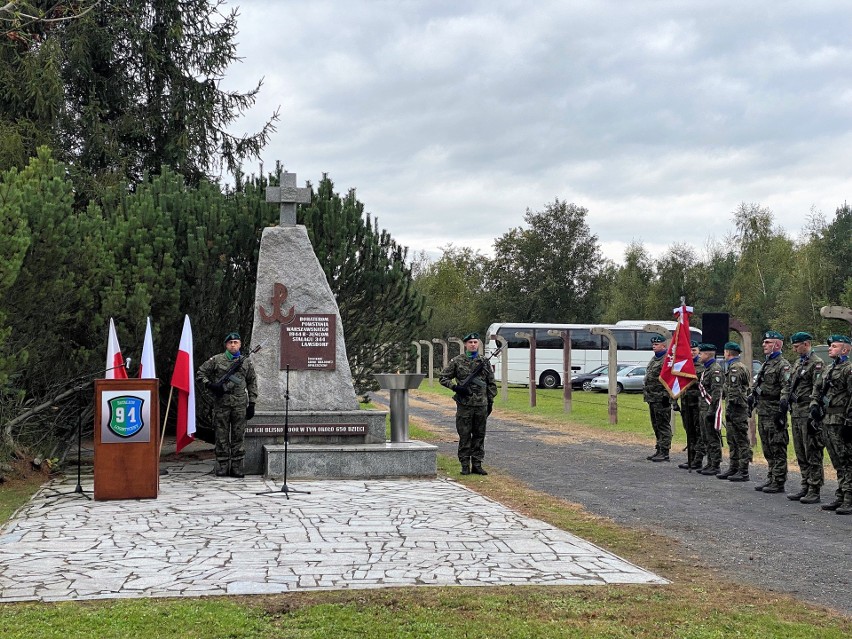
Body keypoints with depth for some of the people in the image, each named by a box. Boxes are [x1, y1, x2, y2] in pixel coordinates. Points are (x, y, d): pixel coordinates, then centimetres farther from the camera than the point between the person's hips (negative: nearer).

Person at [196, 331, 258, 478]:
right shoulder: (216, 360, 4)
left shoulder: (246, 362, 10)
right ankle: (222, 466, 8)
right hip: (221, 404, -1)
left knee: (239, 437, 2)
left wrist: (251, 404, 7)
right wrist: (210, 385, -9)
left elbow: (252, 383, 13)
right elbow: (200, 373, 8)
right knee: (222, 436, 2)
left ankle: (236, 467, 7)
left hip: (240, 405, 2)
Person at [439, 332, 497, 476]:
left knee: (479, 436, 6)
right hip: (464, 405, -3)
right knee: (464, 436, 0)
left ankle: (477, 464, 13)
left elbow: (491, 383, 15)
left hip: (481, 405, 3)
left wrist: (490, 401, 10)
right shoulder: (457, 361, 1)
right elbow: (443, 378, 4)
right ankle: (465, 465, 7)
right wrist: (455, 387, -11)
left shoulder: (484, 362, 9)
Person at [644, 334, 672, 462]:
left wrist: (666, 395, -22)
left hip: (662, 398, -10)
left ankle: (664, 452, -4)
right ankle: (659, 450, 21)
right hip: (652, 398, 10)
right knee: (656, 426, 14)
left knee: (663, 425, -6)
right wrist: (646, 394, 22)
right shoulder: (654, 359, 19)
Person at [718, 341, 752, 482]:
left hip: (736, 408, -11)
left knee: (741, 441, -7)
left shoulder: (735, 368, -14)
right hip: (740, 409, 11)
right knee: (732, 440, 15)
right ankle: (733, 468, 20)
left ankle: (743, 472, -6)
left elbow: (733, 392, -21)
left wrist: (729, 410, -21)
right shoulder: (740, 367, 20)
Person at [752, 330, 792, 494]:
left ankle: (779, 482, -2)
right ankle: (771, 478, 21)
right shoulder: (765, 364, 18)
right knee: (768, 449, 14)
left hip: (775, 413, -9)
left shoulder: (783, 365, -11)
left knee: (778, 449, -5)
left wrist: (781, 412, -21)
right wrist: (753, 397, 20)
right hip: (762, 412, 10)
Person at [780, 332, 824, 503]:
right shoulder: (797, 363, 18)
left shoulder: (816, 363, -10)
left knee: (813, 454, -5)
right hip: (795, 412, 9)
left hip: (808, 413, -9)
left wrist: (813, 413, -19)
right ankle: (805, 486, 20)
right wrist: (784, 398, 5)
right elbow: (788, 384, 23)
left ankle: (814, 490, -3)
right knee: (801, 454, 13)